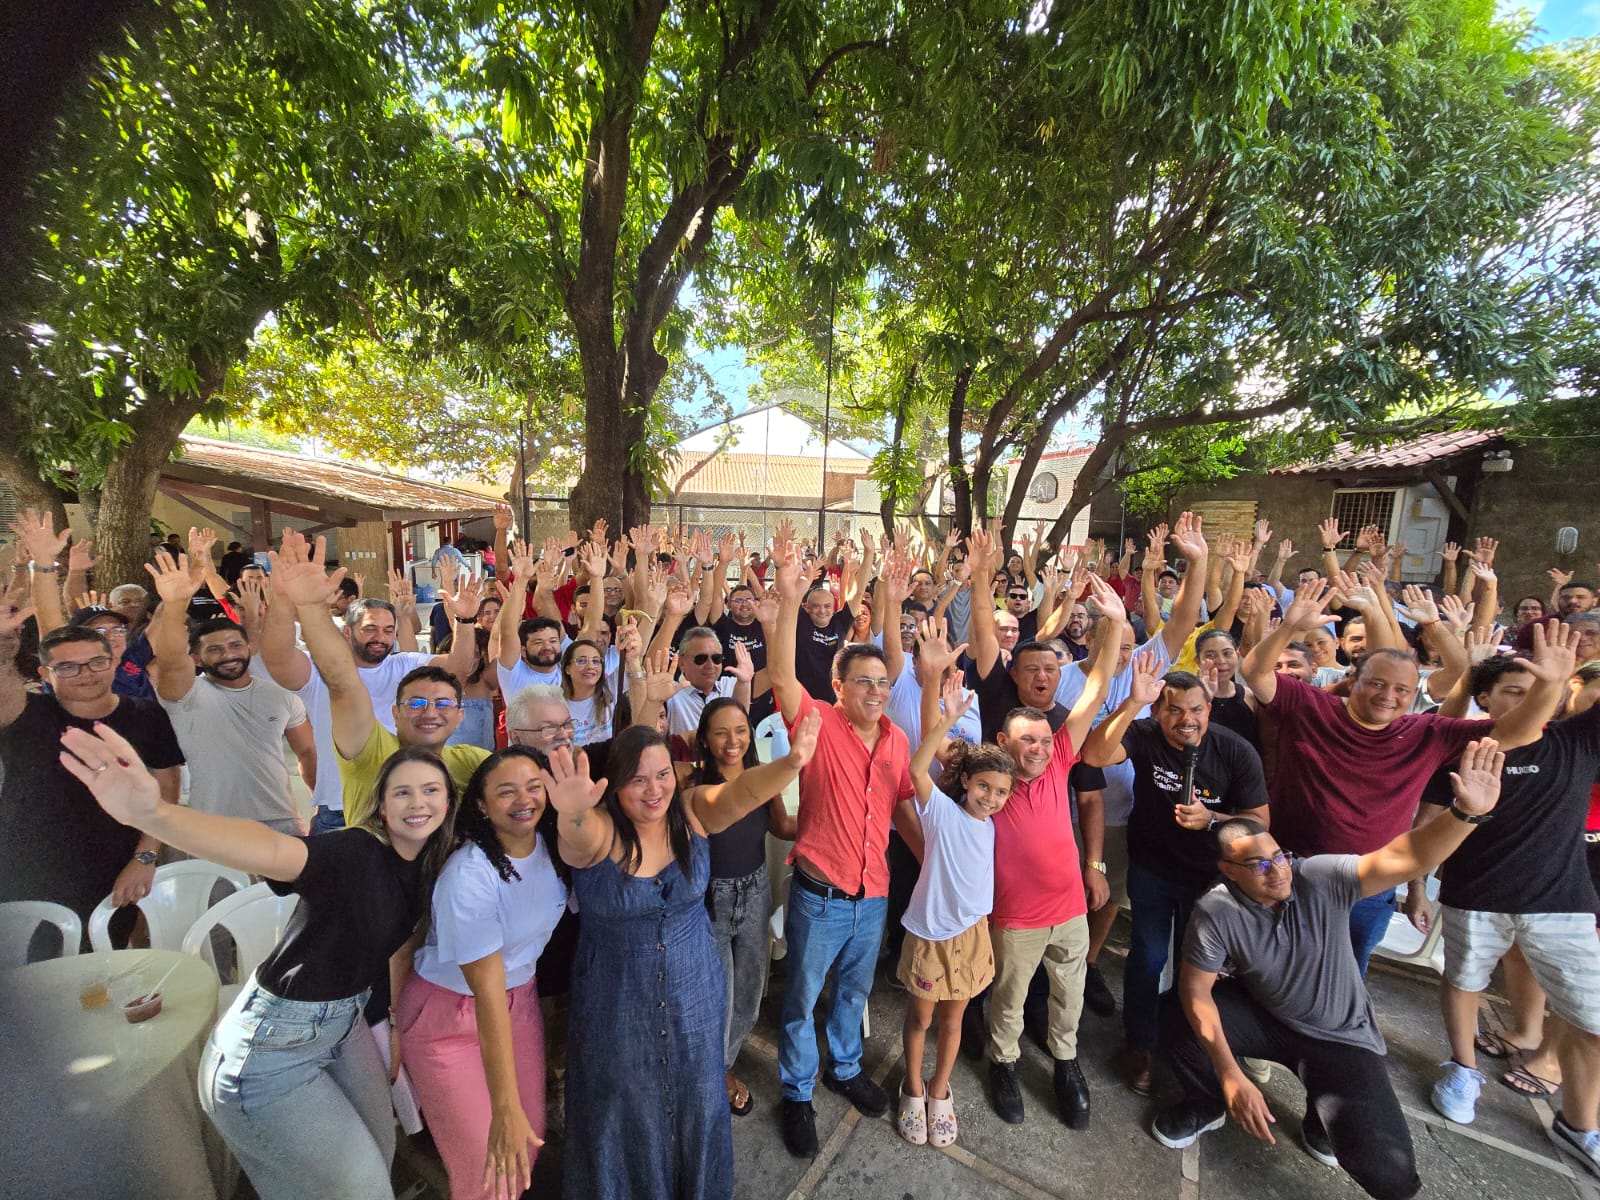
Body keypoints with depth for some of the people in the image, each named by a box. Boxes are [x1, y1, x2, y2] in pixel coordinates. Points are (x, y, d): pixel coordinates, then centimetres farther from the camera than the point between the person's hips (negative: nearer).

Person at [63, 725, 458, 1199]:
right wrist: (151, 814, -64)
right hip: (272, 1048, -7)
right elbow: (271, 850, -49)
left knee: (381, 1157, 23)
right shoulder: (354, 853, -29)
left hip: (344, 1024, 8)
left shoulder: (428, 869, -5)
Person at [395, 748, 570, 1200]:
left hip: (521, 996, 5)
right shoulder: (469, 877, -31)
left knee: (531, 1137, 13)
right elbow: (488, 991, -30)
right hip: (450, 1012, -5)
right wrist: (505, 1108, -29)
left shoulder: (550, 845, -13)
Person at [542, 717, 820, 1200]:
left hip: (694, 994, 3)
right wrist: (573, 813, -70)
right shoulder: (598, 833, -21)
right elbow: (579, 836, -45)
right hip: (617, 1001, -2)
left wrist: (790, 763, -54)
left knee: (695, 1101, 24)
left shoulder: (691, 816, -15)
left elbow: (744, 792, -33)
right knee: (625, 1110, 20)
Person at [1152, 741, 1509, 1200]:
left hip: (1340, 1037, 0)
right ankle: (1207, 1104, 12)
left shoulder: (1322, 878, -23)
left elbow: (1404, 860, -36)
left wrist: (1466, 812, -51)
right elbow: (1196, 990, -21)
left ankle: (1324, 1116, 20)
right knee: (1178, 1014, -23)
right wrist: (1231, 1076, -28)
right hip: (1264, 1017, 1)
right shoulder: (1215, 913, -23)